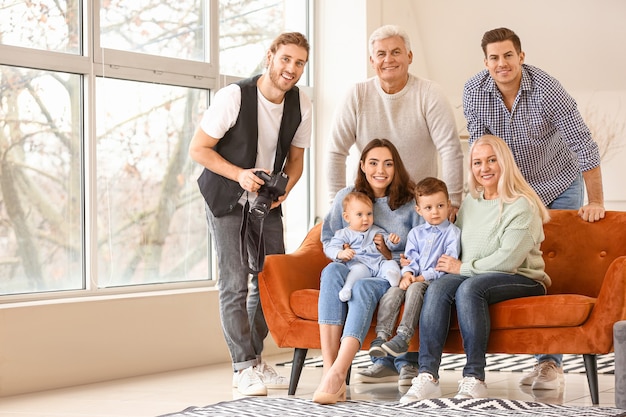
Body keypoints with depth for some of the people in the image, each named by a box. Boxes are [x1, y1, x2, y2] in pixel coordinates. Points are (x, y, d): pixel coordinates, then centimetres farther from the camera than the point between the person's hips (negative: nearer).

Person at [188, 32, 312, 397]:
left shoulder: (301, 105, -4)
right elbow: (199, 149, -15)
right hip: (227, 199, -5)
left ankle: (255, 360, 20)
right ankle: (244, 368, -1)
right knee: (235, 282, -8)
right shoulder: (234, 96, -20)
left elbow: (295, 159, 8)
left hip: (266, 202, 5)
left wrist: (284, 189, -12)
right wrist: (240, 174, -27)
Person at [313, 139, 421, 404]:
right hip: (353, 270, 2)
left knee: (363, 287, -37)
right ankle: (329, 368, -43)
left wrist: (390, 256, -11)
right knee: (331, 271, -34)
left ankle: (336, 376, -46)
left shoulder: (410, 203, 7)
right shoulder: (346, 197, 13)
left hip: (392, 277, -2)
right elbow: (328, 239, 17)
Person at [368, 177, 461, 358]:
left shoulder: (453, 232, 2)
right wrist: (407, 273, -13)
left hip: (435, 281, -5)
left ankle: (403, 338, -41)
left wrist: (423, 277, -15)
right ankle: (382, 336, -28)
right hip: (414, 279, 5)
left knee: (415, 288, -35)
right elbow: (410, 257, 11)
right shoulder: (415, 233, 20)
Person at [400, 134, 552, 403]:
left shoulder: (522, 206, -8)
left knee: (469, 288, -35)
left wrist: (464, 267, -11)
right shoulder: (470, 201, 15)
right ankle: (427, 376, -34)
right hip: (473, 276, 6)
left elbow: (508, 259, -17)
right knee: (437, 288, -26)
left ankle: (474, 378, -33)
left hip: (521, 280, -6)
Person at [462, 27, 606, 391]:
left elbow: (584, 145, -21)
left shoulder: (546, 89, -23)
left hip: (561, 189, -3)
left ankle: (552, 361, -4)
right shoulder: (474, 91, -13)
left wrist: (595, 203, -23)